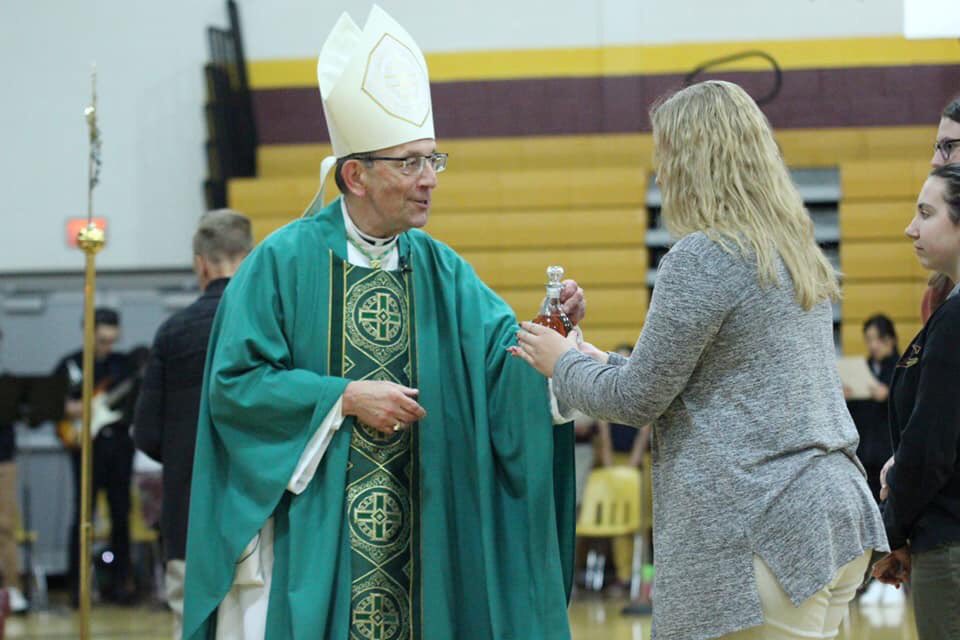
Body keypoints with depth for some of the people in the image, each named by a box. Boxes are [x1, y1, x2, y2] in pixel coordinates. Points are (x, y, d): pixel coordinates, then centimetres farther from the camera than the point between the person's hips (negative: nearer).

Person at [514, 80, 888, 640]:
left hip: (763, 536, -9)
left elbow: (639, 400, -8)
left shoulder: (703, 258, -12)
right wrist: (608, 363, 28)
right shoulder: (794, 250, 15)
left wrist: (563, 363, 10)